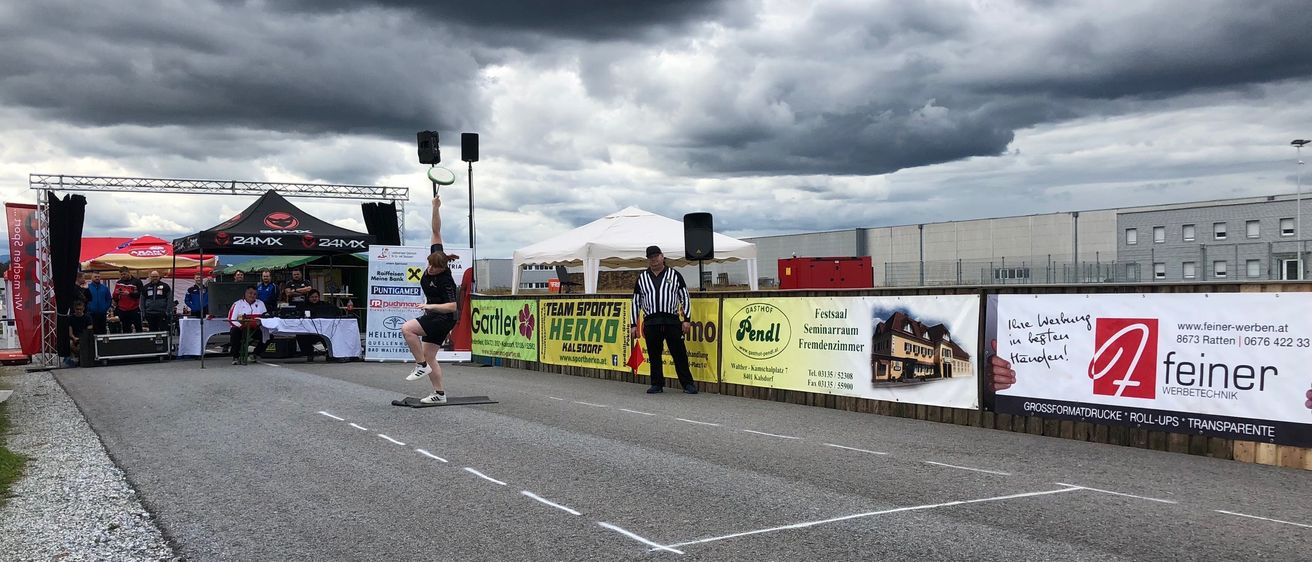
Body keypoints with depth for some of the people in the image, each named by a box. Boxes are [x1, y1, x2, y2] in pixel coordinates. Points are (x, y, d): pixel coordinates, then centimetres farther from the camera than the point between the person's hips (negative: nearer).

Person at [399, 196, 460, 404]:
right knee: (429, 355, 7)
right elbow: (436, 232, -4)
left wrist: (432, 306, -34)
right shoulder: (435, 257, -4)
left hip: (443, 318, -9)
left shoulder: (446, 281, -23)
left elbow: (452, 306, -25)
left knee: (407, 328, -25)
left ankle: (421, 366, -14)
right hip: (434, 317, 9)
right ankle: (440, 394, 11)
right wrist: (436, 208, -12)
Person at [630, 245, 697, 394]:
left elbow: (685, 298, 7)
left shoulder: (675, 275, 8)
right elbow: (636, 302, 15)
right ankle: (657, 384, 16)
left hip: (672, 321, -2)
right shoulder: (642, 278, 13)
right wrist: (633, 325, 10)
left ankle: (687, 384, 4)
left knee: (679, 353, -2)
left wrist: (687, 319, -1)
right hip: (650, 323, 2)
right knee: (654, 355, 5)